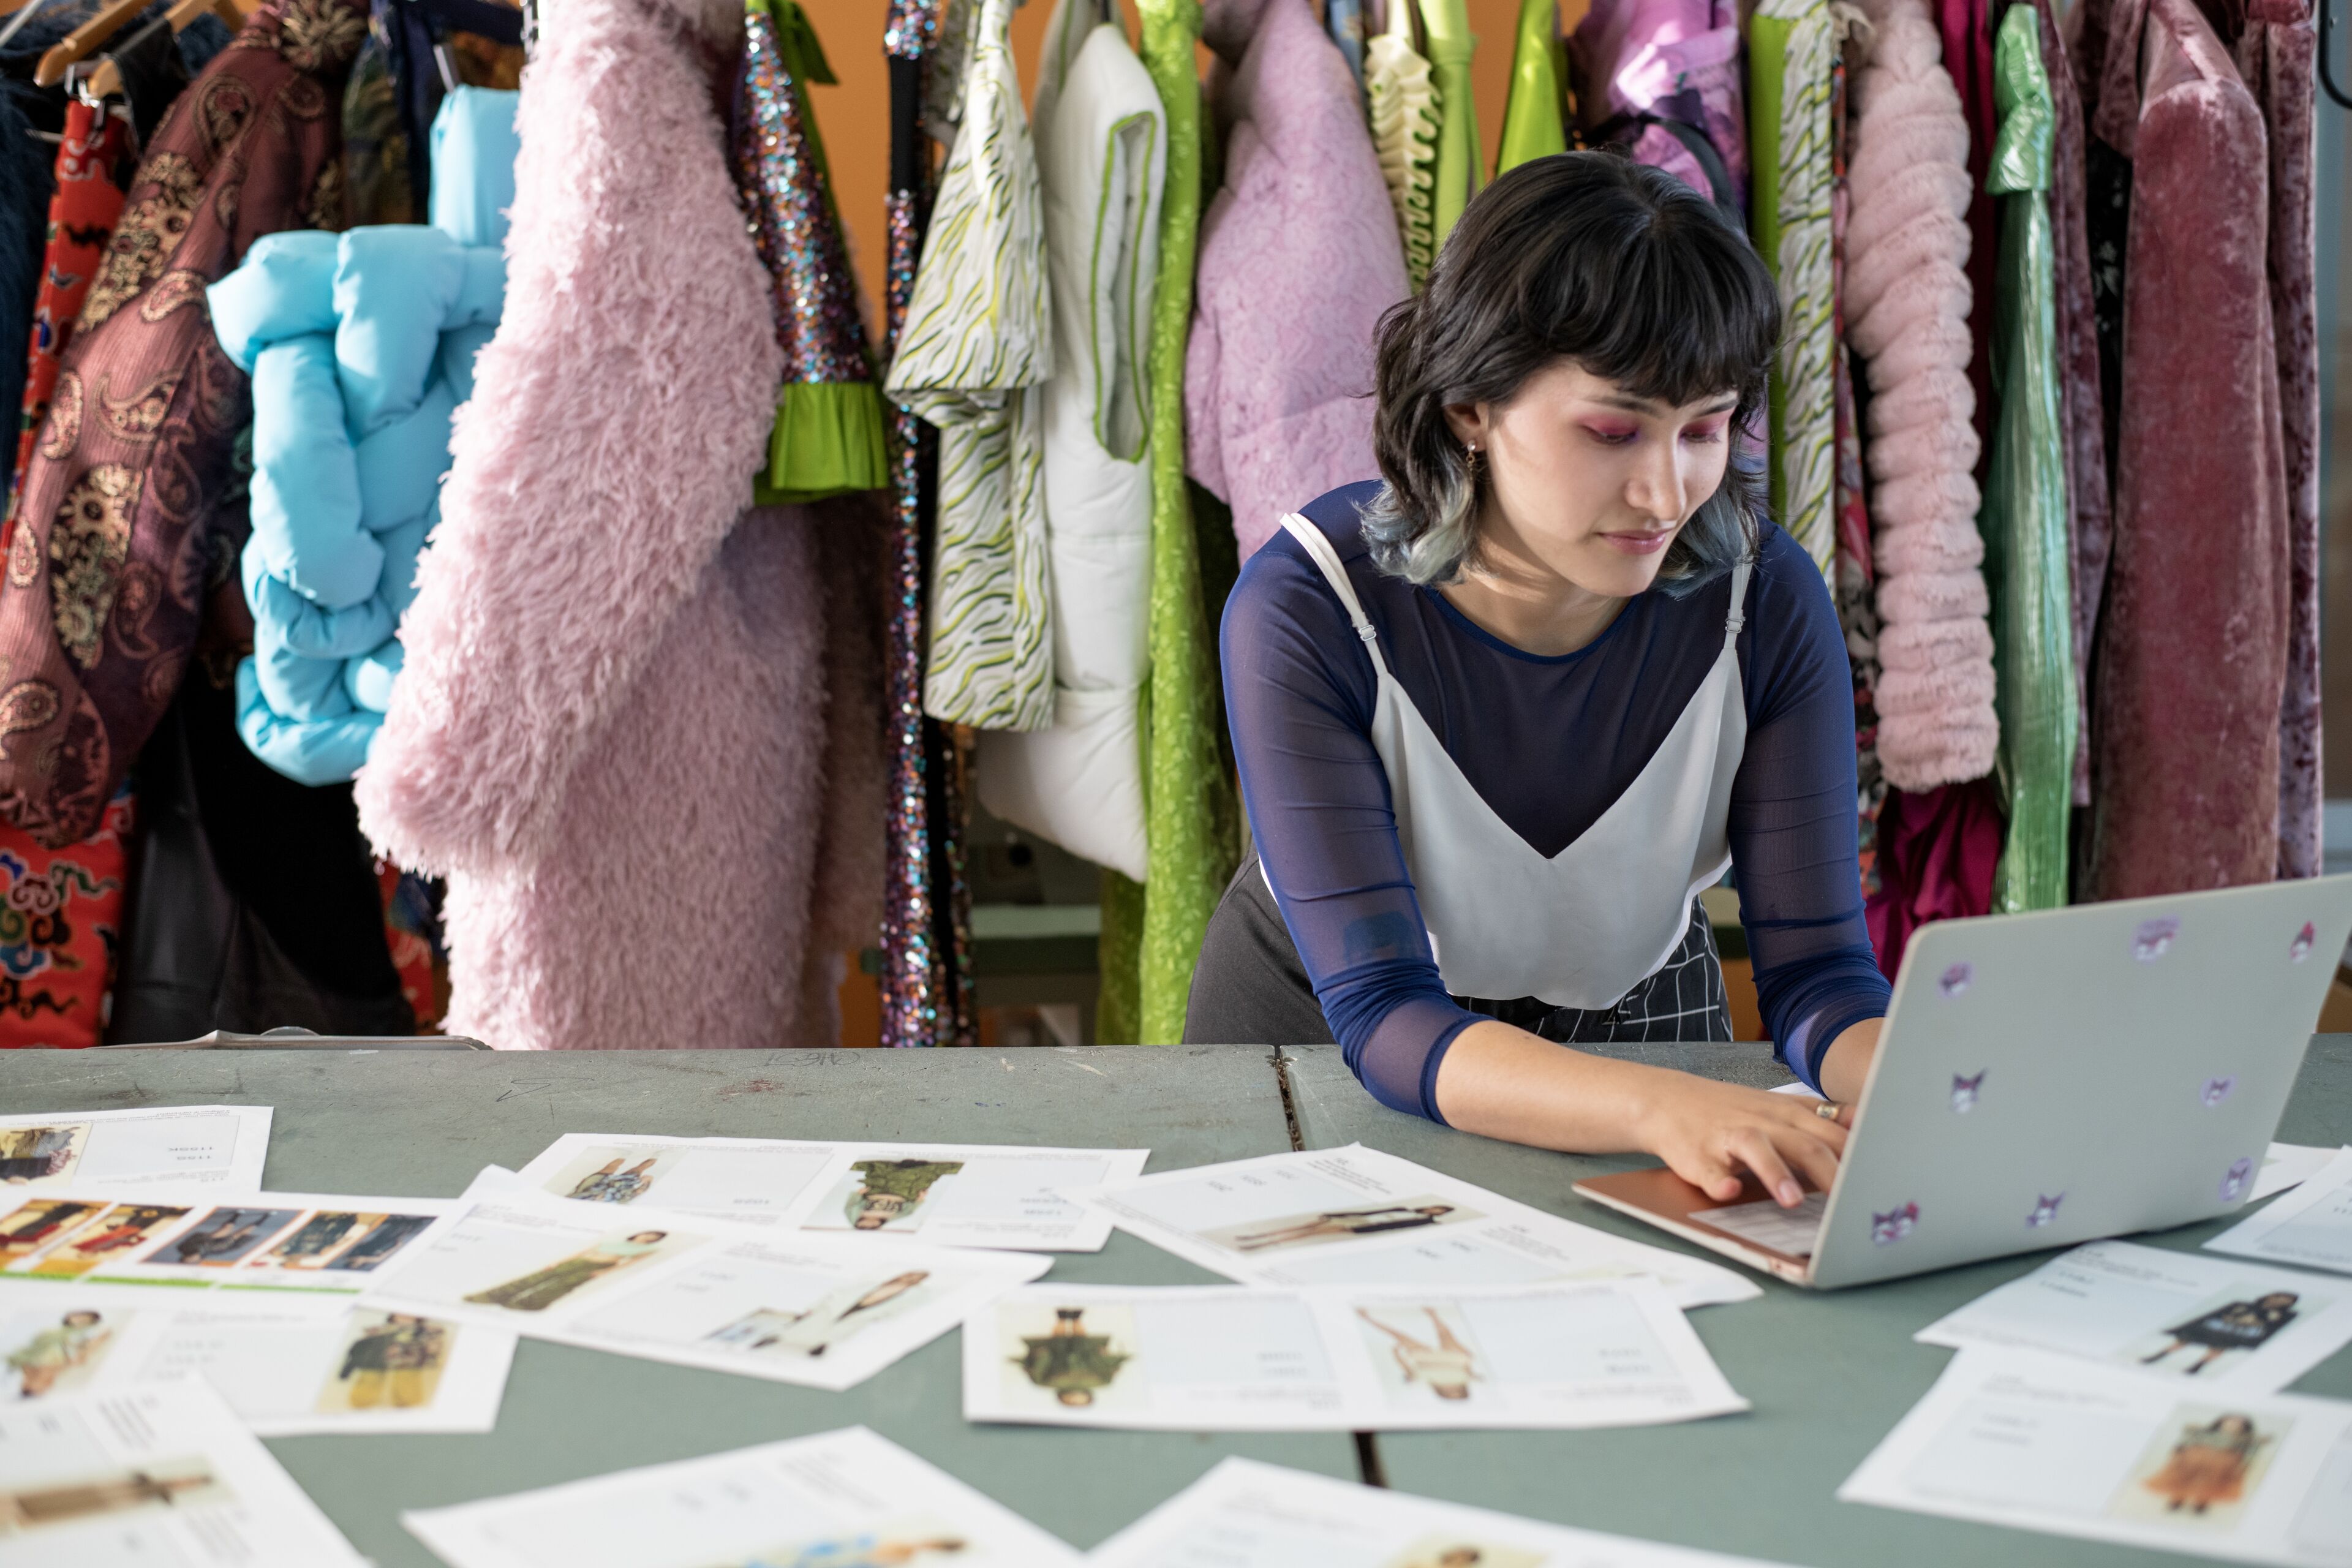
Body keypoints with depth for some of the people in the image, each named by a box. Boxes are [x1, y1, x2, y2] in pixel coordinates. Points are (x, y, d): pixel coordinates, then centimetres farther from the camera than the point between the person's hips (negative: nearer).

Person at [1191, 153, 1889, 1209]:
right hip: (1324, 1044, -2)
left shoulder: (1765, 600, -18)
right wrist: (1661, 1108, -50)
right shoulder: (1307, 610, -27)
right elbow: (1382, 1012, -32)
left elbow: (1815, 970, -17)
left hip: (1634, 1021, 2)